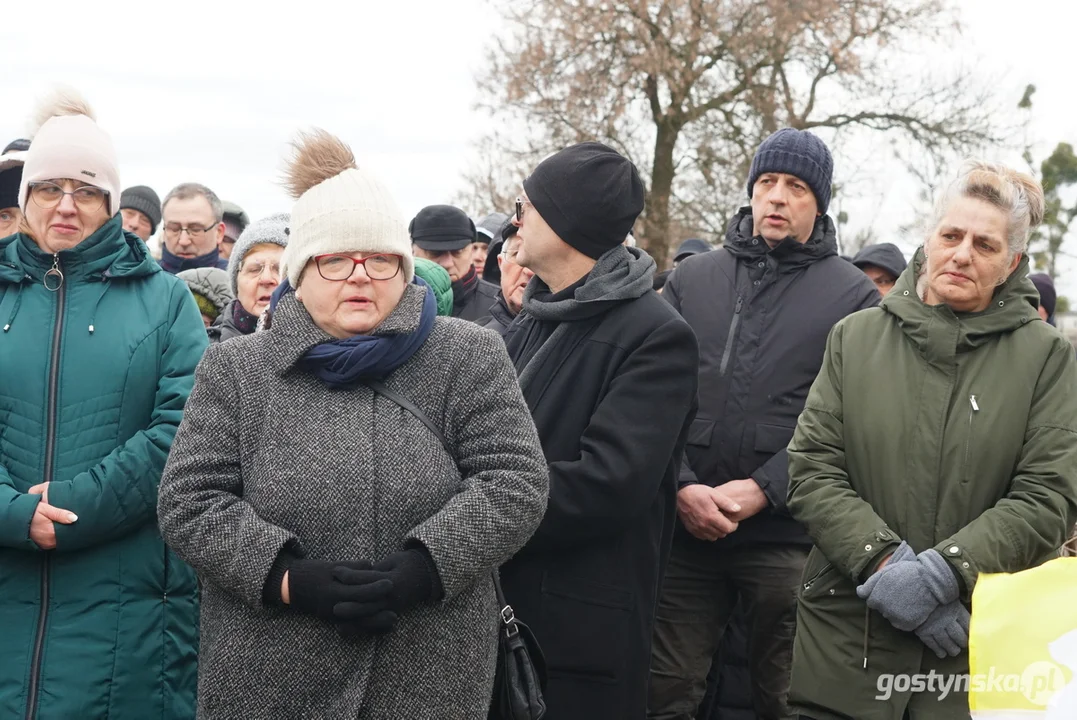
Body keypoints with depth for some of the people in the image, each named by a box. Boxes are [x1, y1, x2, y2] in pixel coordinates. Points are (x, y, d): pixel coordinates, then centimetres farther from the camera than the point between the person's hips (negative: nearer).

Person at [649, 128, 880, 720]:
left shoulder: (854, 296, 2)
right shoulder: (691, 278, 10)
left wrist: (762, 490, -14)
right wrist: (681, 487, -10)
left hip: (786, 532, -2)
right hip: (682, 526, 2)